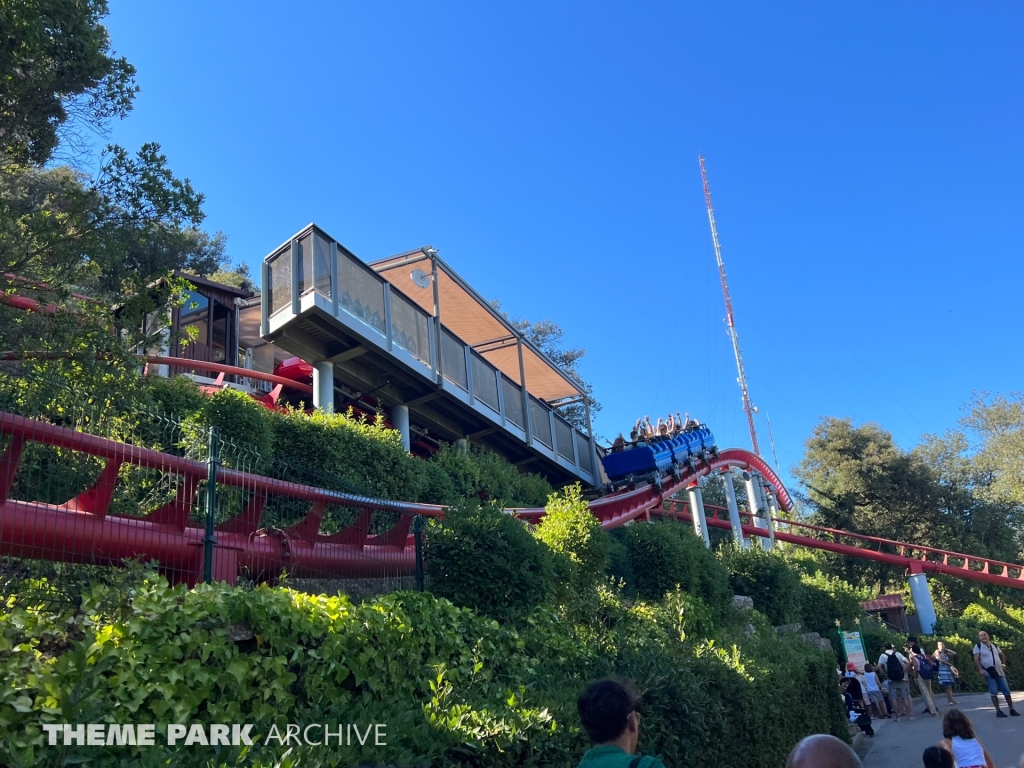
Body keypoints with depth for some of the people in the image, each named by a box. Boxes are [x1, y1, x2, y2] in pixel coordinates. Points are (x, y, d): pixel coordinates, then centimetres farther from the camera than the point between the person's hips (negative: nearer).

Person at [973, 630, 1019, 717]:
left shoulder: (994, 645, 11)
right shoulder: (978, 646, -5)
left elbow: (1002, 655, 26)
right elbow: (976, 658, -10)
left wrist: (1003, 664, 14)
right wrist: (980, 669, -19)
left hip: (999, 671, 5)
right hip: (988, 673, -5)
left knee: (1006, 691, 6)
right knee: (994, 692, -5)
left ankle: (1012, 710, 15)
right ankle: (998, 711, 1)